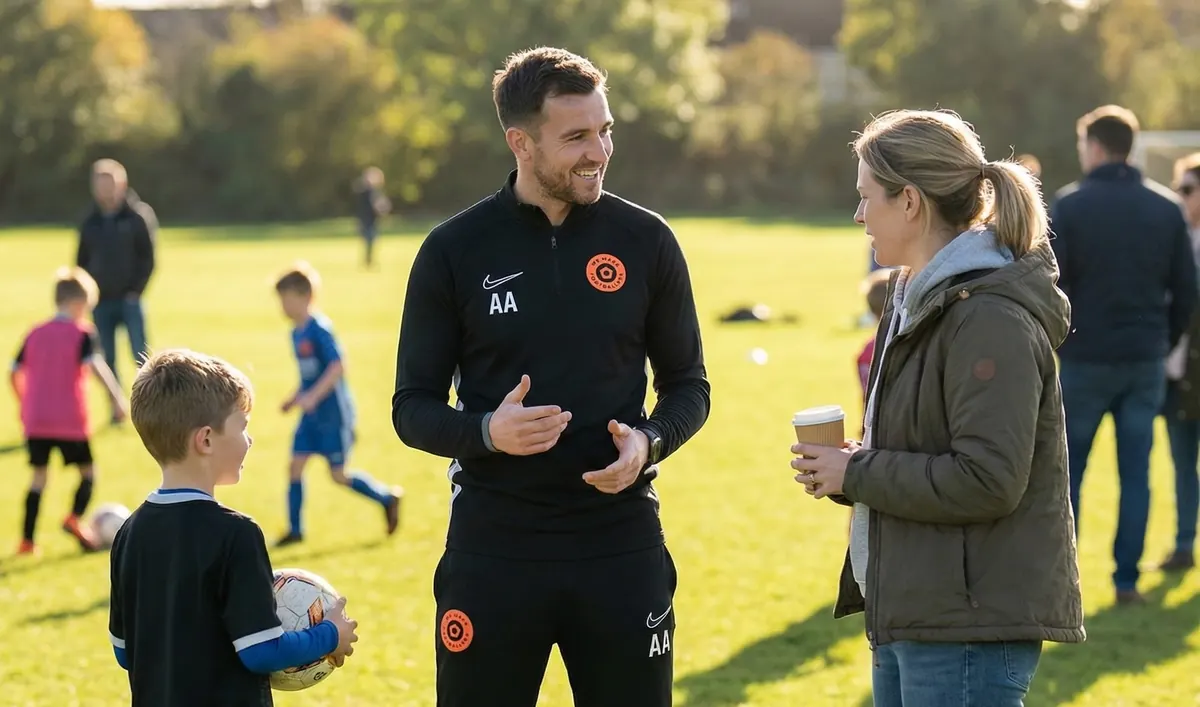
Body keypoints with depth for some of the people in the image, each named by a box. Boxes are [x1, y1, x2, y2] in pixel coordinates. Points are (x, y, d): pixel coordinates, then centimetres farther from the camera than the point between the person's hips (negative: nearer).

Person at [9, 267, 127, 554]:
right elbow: (97, 366, -21)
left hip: (35, 420, 4)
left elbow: (15, 373, 12)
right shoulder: (82, 334, -5)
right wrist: (117, 398, -24)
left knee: (39, 475, 11)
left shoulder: (35, 334, 10)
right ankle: (75, 517, -15)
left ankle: (27, 540, 5)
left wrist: (25, 404, 26)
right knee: (88, 470, 10)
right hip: (71, 421, -4)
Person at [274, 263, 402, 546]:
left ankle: (387, 498, 18)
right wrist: (296, 397, 12)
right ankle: (295, 530, 9)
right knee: (296, 465, 3)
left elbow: (338, 366, -26)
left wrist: (313, 396, -32)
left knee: (338, 474, -1)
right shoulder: (296, 333, 9)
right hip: (312, 415, 9)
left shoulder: (319, 328, -18)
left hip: (334, 413, -8)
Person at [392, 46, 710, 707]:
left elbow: (687, 384, 10)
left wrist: (650, 442, -12)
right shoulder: (455, 250, -2)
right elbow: (413, 408, 2)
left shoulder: (646, 241, 2)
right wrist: (487, 432, -19)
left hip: (621, 547, 1)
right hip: (492, 549, -1)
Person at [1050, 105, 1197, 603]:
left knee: (1066, 471, 8)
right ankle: (1127, 579, 5)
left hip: (1086, 358, -3)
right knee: (1136, 473, 7)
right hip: (1146, 360, 3)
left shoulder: (1069, 206, -7)